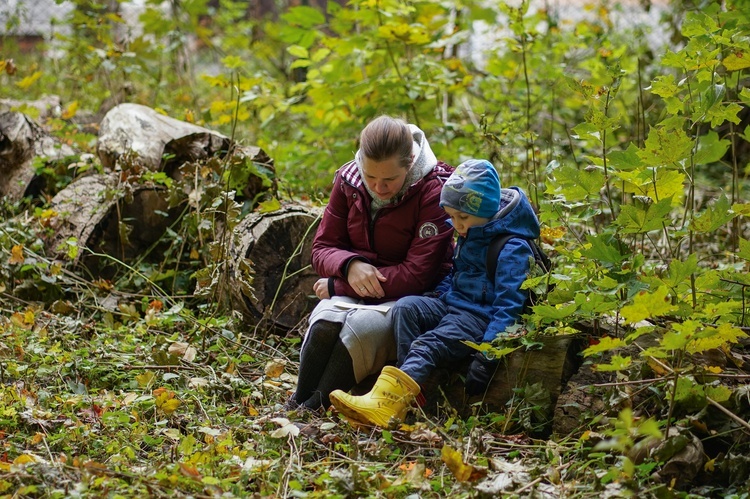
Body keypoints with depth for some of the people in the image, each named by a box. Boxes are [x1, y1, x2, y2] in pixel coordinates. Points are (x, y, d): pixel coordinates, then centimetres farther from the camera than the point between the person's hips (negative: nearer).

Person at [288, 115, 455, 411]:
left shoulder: (434, 191, -16)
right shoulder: (349, 180, -1)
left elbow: (417, 275, -20)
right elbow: (322, 247, 6)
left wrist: (336, 285, -17)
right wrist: (349, 266, -21)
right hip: (355, 292, 4)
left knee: (361, 327, -34)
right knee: (325, 322, -30)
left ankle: (315, 409, -22)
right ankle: (296, 407, -18)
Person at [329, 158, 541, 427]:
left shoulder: (513, 249, -15)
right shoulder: (468, 235, 12)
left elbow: (508, 307, -18)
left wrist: (486, 358, -24)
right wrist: (441, 294, 5)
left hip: (478, 318, -9)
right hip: (452, 305, 9)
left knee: (428, 345, -31)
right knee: (406, 307, -19)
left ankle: (384, 404, -51)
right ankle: (410, 392, -30)